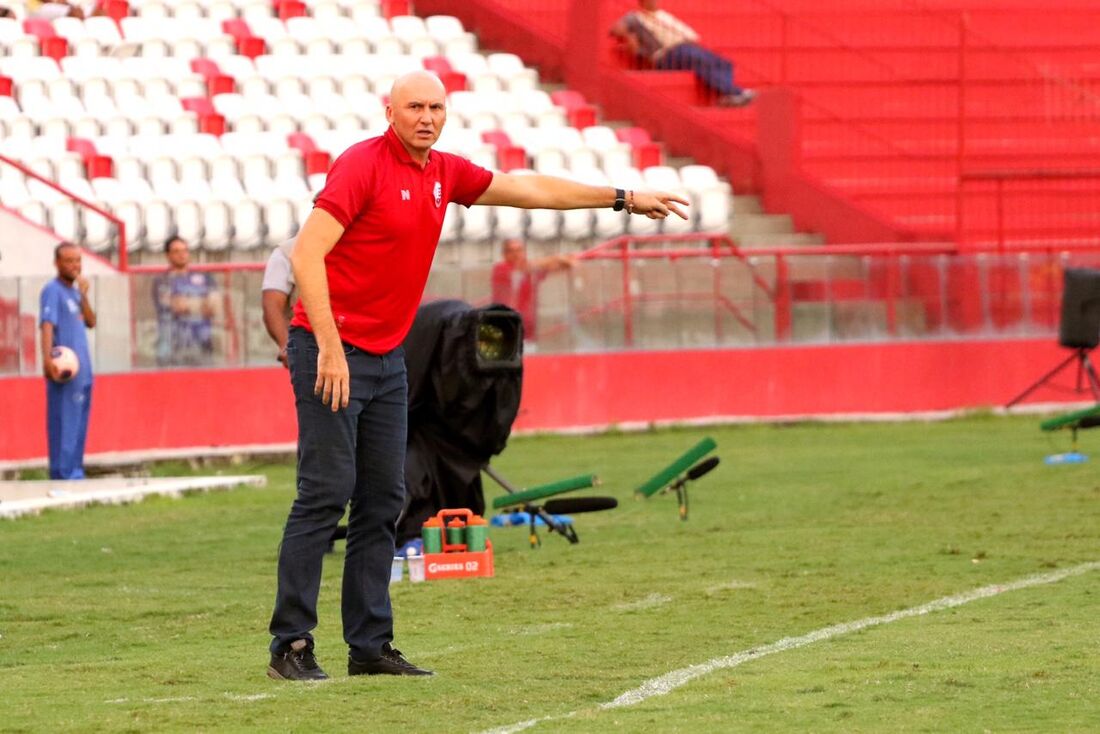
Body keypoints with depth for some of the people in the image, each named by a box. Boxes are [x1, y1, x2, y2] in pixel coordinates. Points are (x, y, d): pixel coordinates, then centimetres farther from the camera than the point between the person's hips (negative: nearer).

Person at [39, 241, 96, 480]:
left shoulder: (74, 291, 18)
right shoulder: (53, 291, -8)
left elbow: (91, 323, 14)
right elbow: (47, 325, -19)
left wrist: (84, 296, -1)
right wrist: (48, 359, -31)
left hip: (83, 369, 9)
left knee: (79, 423, 11)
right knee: (64, 422, -9)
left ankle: (75, 471, 16)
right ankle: (64, 474, -9)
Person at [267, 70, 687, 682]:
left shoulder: (445, 173, 10)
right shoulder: (362, 165, -13)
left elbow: (531, 190, 23)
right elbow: (307, 253, -20)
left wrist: (624, 198, 24)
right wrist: (330, 347, -25)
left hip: (388, 356, 8)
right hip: (331, 350, -8)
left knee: (383, 499, 6)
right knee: (326, 493, -11)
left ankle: (371, 646, 9)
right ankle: (291, 644, -9)